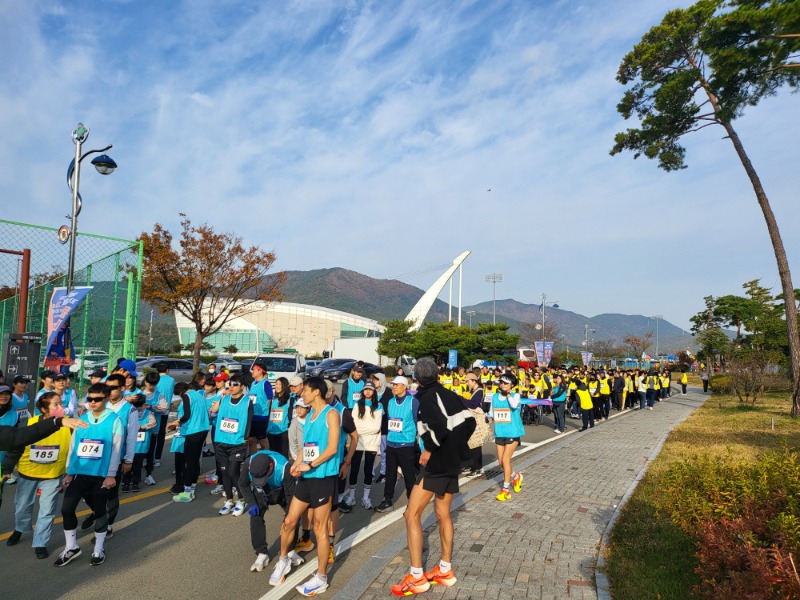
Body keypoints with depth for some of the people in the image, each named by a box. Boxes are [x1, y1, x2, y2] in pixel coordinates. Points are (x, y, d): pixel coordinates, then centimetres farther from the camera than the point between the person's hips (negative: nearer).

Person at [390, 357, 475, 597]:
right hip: (452, 462, 9)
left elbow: (440, 427, -29)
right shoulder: (449, 394, 6)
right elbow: (469, 421, 5)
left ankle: (416, 577, 3)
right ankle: (445, 570, 29)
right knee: (443, 515, 19)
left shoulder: (427, 397, -15)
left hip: (436, 463, -8)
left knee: (412, 514, -1)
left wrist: (429, 449, -14)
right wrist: (456, 445, 11)